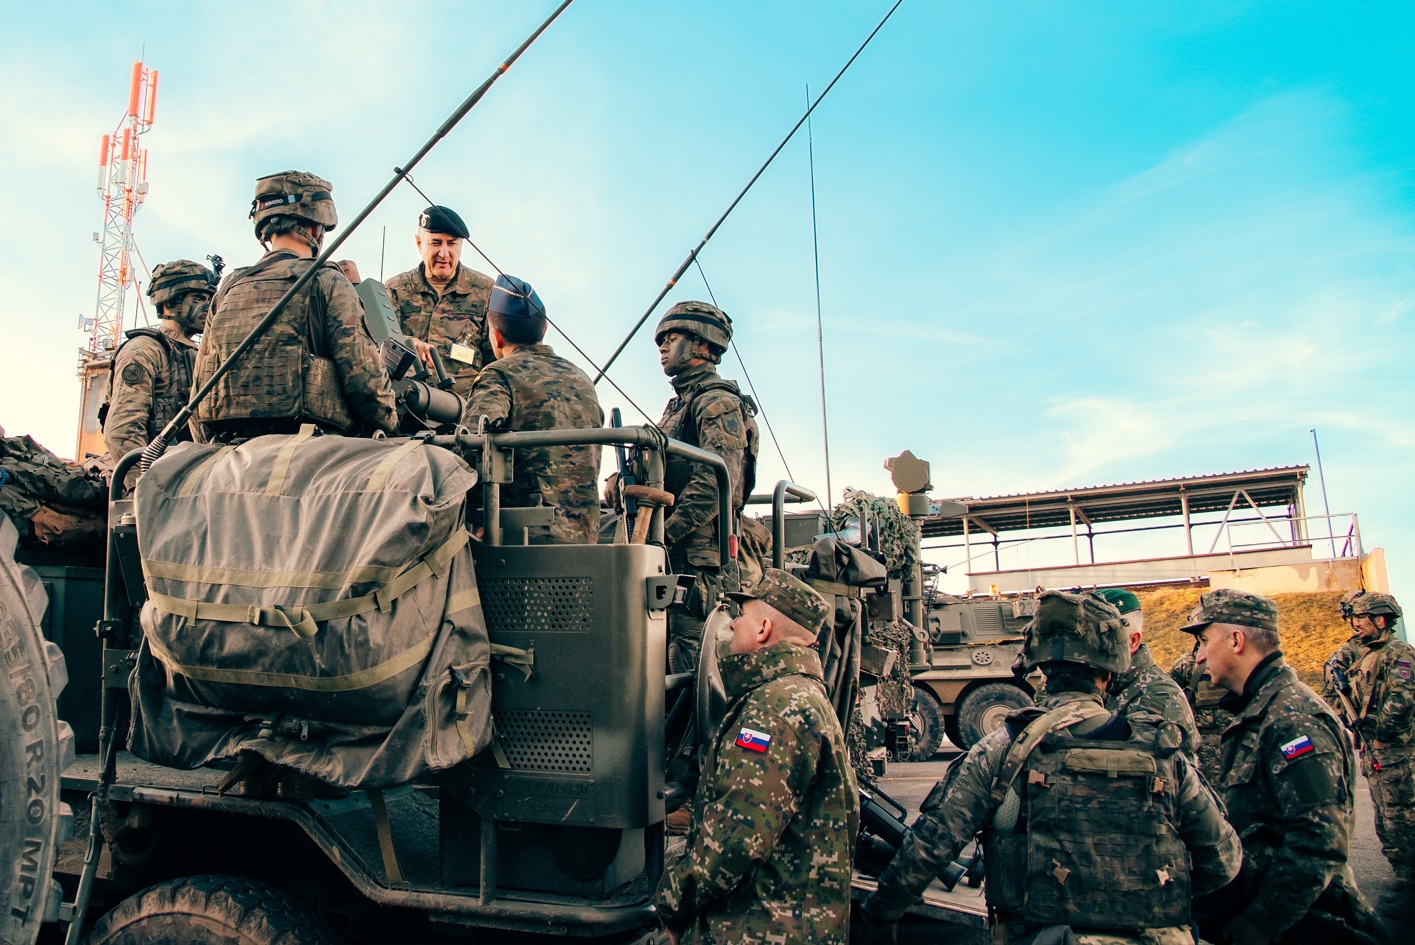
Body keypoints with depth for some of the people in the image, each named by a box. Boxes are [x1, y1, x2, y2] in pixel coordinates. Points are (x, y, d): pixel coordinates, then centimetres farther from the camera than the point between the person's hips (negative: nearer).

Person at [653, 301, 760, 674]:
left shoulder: (718, 403, -6)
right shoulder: (678, 405, 24)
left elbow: (714, 485, -19)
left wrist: (662, 537, -18)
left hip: (698, 562, -9)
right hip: (674, 560, 9)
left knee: (691, 669, -9)